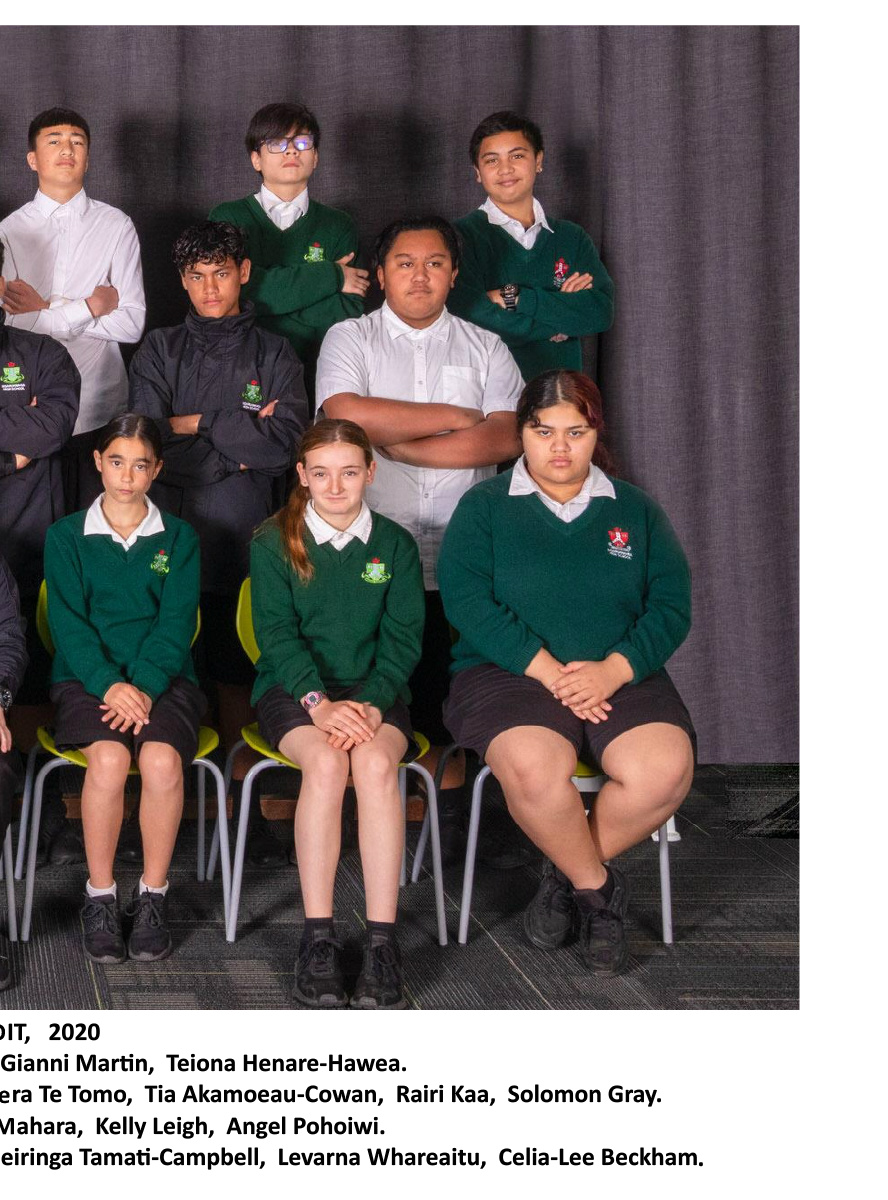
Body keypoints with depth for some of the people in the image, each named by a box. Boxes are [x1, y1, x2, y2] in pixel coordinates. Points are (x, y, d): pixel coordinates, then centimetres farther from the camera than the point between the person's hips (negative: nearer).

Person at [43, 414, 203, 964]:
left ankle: (153, 895, -14)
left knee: (162, 759, -31)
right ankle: (100, 895, -15)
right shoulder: (66, 536, 10)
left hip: (163, 679, 1)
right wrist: (109, 684, -17)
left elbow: (176, 623, 1)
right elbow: (68, 622, -1)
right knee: (109, 758, -32)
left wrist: (145, 686, -16)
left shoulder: (179, 538, 12)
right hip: (86, 677, 0)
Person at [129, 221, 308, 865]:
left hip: (246, 544, 0)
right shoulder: (160, 352, 12)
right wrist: (240, 445, -4)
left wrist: (197, 424, -4)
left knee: (239, 676, 1)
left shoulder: (275, 355, 11)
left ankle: (244, 805, 7)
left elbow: (287, 440, -6)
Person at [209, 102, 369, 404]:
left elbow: (348, 317, -1)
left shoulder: (338, 226, 13)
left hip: (316, 380, 1)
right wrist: (331, 277, -2)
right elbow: (239, 287, -8)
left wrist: (274, 295, -7)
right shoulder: (228, 218, 10)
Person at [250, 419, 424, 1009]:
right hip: (293, 689, -1)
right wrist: (318, 701, -21)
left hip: (374, 691, 1)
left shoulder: (395, 544, 7)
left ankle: (383, 941, -34)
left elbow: (403, 639, 1)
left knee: (375, 761, -32)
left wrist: (369, 703, -17)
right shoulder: (273, 542, 4)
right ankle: (318, 938, -32)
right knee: (325, 762, -33)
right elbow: (278, 634, -5)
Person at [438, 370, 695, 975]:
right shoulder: (484, 507, 8)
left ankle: (571, 875, -3)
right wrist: (548, 671, -16)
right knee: (534, 766, -36)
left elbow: (672, 604, 6)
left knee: (666, 768, -29)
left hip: (622, 675, 2)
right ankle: (599, 887, -8)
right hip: (509, 671, -2)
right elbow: (466, 600, -7)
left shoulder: (634, 509, 15)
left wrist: (614, 670, -13)